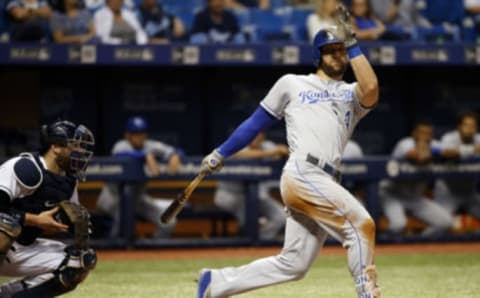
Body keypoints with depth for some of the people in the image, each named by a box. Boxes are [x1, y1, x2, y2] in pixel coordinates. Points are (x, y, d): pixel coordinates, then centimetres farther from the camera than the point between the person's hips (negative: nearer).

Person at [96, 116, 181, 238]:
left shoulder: (150, 146, -6)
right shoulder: (121, 146, -19)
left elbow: (168, 150, -21)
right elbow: (125, 154, -43)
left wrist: (174, 158, -46)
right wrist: (148, 157, -58)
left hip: (139, 197, 4)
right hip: (114, 196, -4)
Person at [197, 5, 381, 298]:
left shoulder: (351, 95, 21)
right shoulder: (292, 84, 16)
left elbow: (371, 89, -3)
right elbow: (257, 121, 21)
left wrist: (352, 44, -1)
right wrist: (221, 153, 19)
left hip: (326, 185, 5)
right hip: (301, 173, -5)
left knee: (293, 265, 4)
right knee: (360, 223, -21)